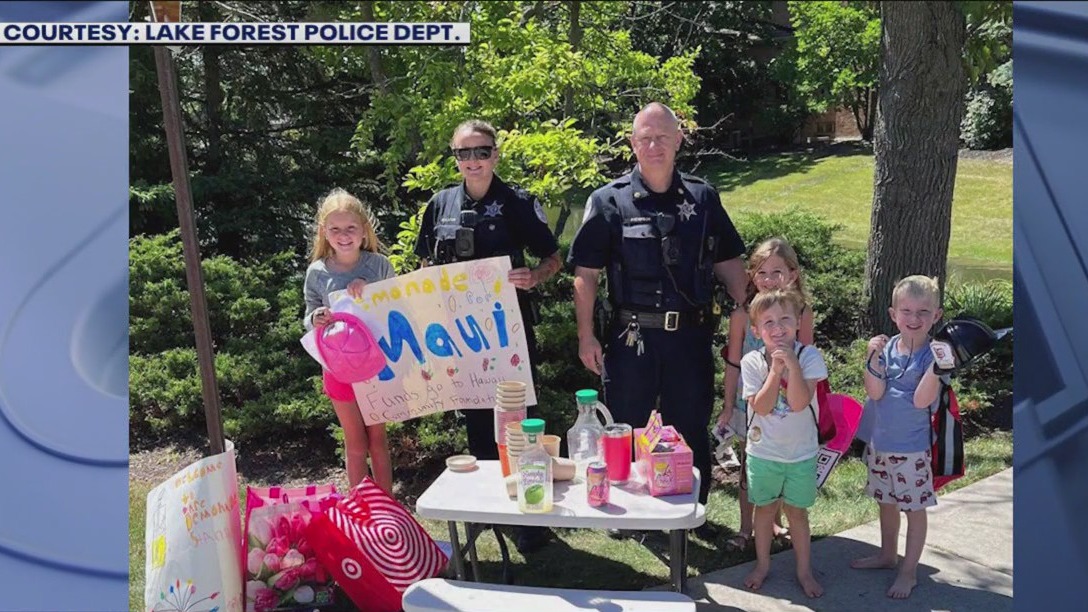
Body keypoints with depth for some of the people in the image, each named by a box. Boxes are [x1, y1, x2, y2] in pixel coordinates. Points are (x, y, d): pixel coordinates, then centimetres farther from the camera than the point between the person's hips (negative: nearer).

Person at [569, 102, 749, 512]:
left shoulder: (703, 197, 6)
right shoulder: (609, 201, -2)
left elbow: (728, 263, 10)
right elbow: (586, 274, -2)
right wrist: (586, 337, -7)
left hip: (691, 336, 2)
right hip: (632, 337, -2)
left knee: (691, 430, 13)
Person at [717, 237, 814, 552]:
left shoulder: (802, 313, -10)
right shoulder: (742, 315, -12)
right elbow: (734, 364, -3)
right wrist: (729, 406, 2)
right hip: (751, 404, 0)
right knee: (749, 468, 11)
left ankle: (776, 524, 37)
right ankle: (745, 529, 28)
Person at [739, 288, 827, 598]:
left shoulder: (809, 356, -13)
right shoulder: (752, 362, -11)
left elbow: (799, 402, -24)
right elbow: (761, 407, -20)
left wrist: (792, 364, -30)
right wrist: (775, 370, -26)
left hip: (801, 453, 0)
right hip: (763, 452, 1)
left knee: (797, 512, 13)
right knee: (765, 509, 16)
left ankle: (804, 570, 31)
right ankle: (762, 564, 35)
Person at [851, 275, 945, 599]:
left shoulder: (934, 354, -14)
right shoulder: (887, 347, -4)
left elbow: (921, 400, -22)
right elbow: (875, 393, -12)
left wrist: (936, 366, -34)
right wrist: (874, 357, -24)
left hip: (912, 447, -5)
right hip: (879, 441, 5)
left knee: (914, 508, 7)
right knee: (886, 501, 21)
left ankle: (908, 572, 22)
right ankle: (888, 554, 41)